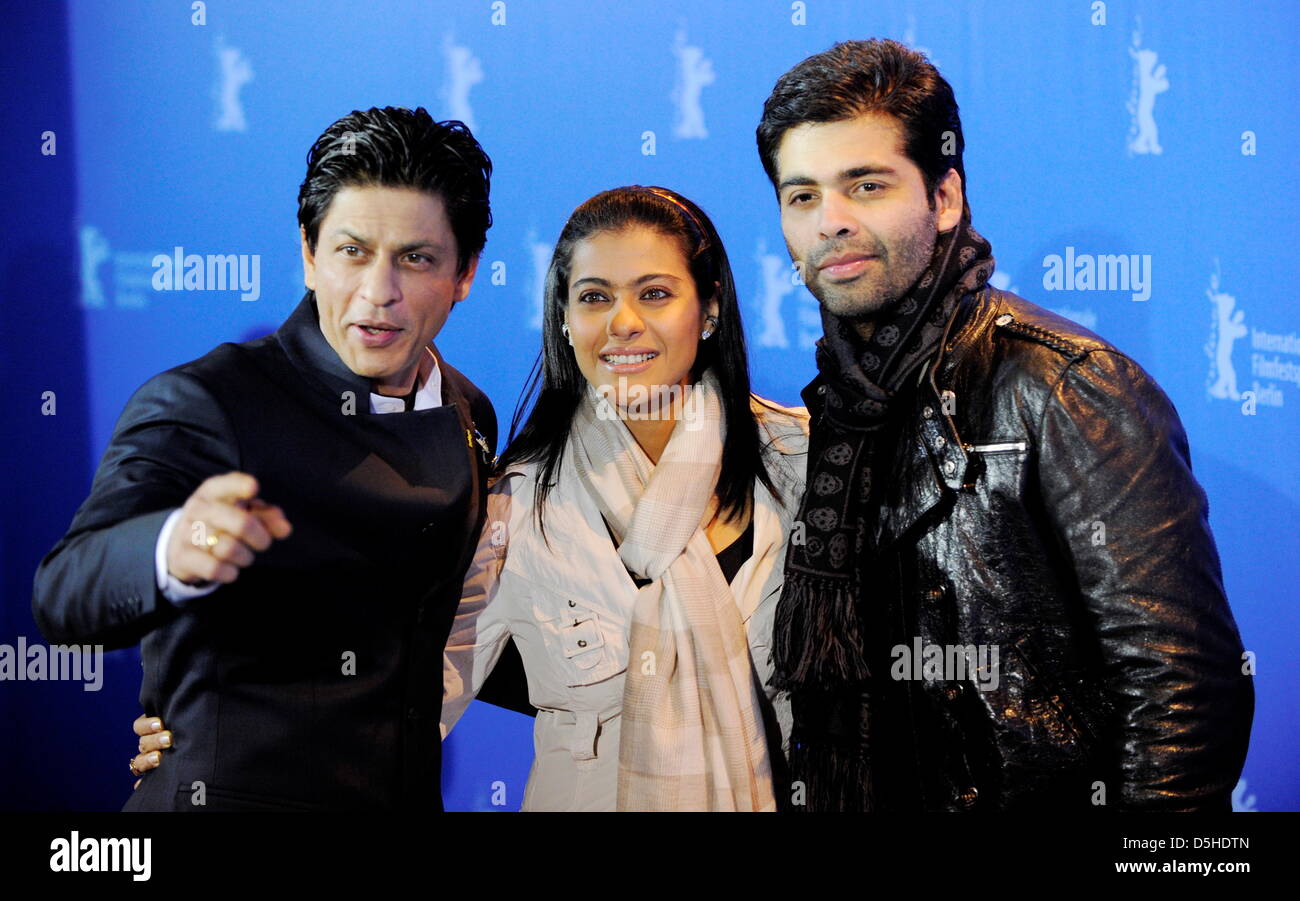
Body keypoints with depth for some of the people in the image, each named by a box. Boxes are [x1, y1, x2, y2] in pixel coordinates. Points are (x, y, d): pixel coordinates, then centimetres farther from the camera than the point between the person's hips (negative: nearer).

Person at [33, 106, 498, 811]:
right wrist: (175, 549, -46)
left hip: (412, 793, 6)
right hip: (231, 793, -5)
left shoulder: (471, 417, 5)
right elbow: (65, 595, -28)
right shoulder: (201, 404, -14)